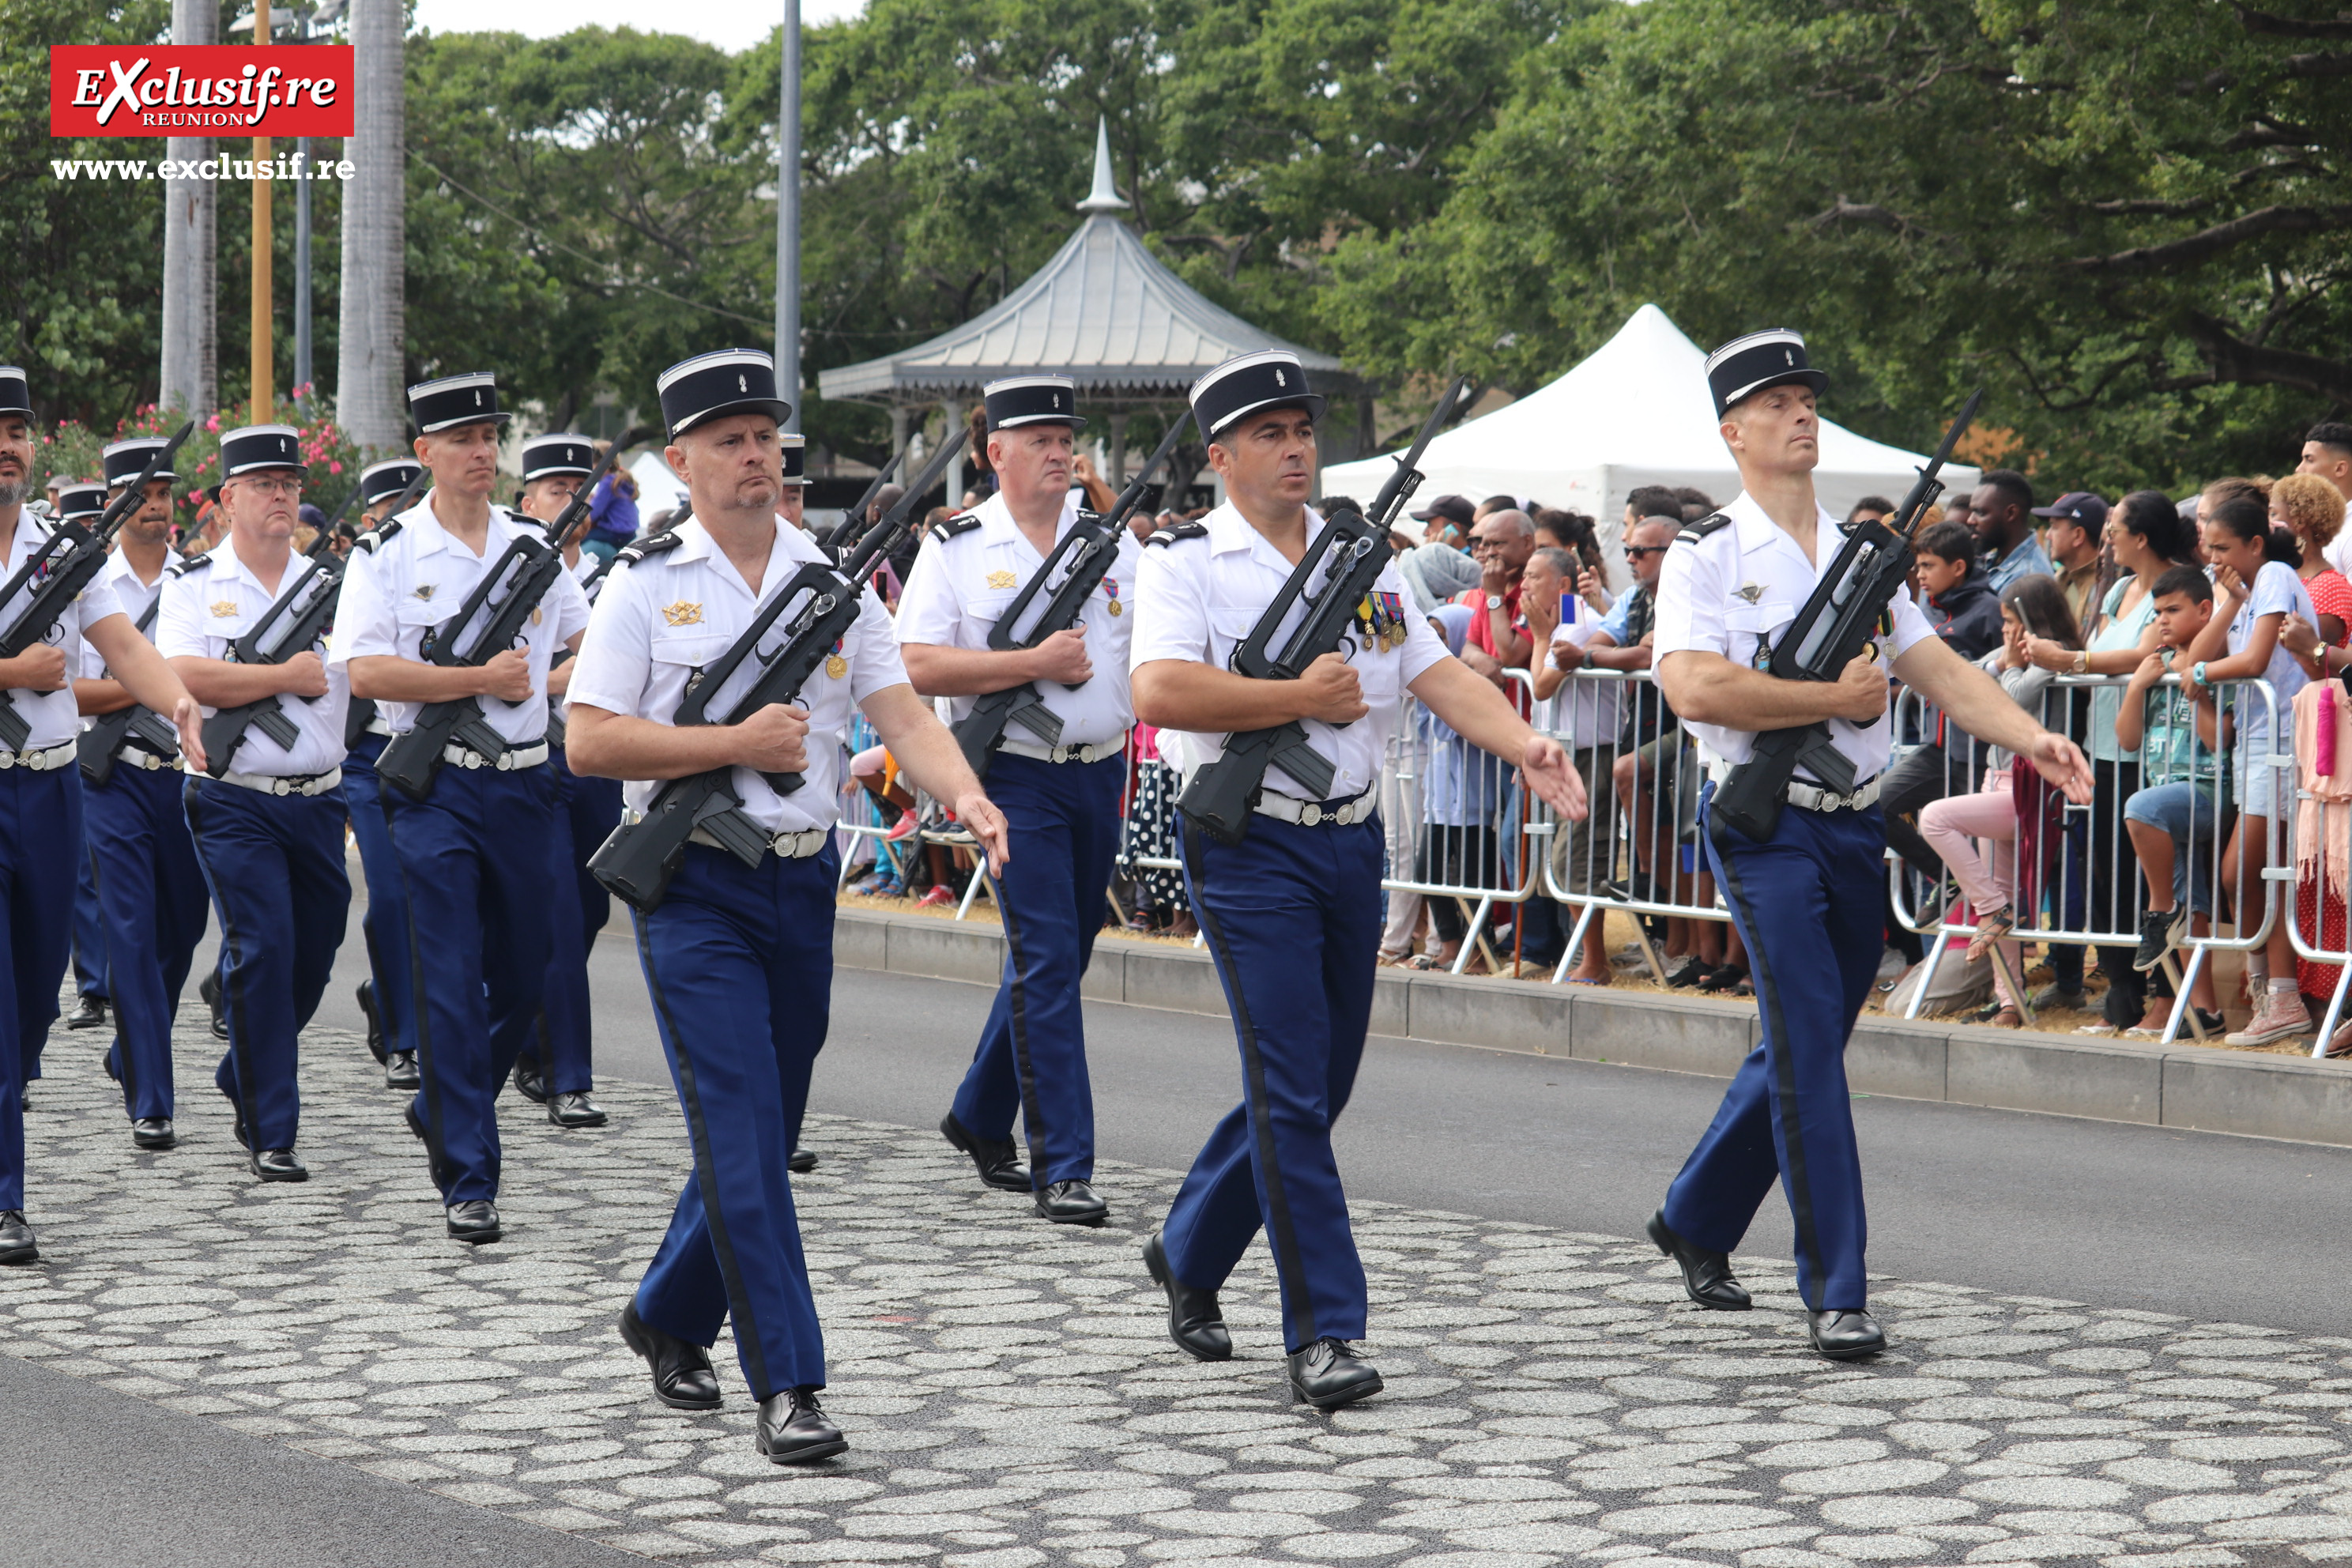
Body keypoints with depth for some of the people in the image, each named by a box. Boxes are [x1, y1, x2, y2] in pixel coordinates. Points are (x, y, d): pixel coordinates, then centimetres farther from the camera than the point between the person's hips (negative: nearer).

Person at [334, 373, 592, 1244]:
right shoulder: (389, 554, -3)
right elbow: (365, 672, -14)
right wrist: (478, 680, -16)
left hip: (522, 786, 5)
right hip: (432, 788, -5)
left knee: (523, 981, 12)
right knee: (452, 985, -8)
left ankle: (440, 1114, 36)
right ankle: (468, 1179, -7)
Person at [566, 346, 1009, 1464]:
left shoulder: (832, 579, 8)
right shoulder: (647, 586, -3)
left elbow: (900, 712, -1)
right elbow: (589, 741, -10)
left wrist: (964, 793, -20)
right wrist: (738, 744, -16)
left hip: (803, 880, 5)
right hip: (695, 888, -5)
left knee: (765, 1132, 13)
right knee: (741, 1133, -11)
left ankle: (668, 1317, 35)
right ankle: (787, 1386, -12)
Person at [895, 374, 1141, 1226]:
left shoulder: (1114, 538, 10)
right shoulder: (956, 548, -3)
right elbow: (919, 667, -12)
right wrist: (1033, 663, -16)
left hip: (1101, 773, 5)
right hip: (1018, 778, -5)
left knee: (1060, 960, 15)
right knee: (1045, 963, -11)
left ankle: (979, 1117, 34)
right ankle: (1062, 1168, -9)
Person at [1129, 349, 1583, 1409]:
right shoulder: (1185, 562, -4)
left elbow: (1439, 674, 3)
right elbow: (1160, 692, -20)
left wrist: (1523, 745, -14)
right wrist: (1300, 696, -15)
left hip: (1351, 843, 6)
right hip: (1251, 849, -6)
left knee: (1317, 1084, 13)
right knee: (1291, 1091, -10)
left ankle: (1189, 1253, 34)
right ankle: (1321, 1334, -8)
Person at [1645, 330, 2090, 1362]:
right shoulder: (1706, 558, -4)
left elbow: (1941, 672, 7)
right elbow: (1695, 688, -20)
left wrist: (2029, 737, -11)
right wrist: (1835, 698, -14)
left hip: (1856, 827, 6)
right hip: (1765, 826, -6)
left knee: (1804, 1048, 14)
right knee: (1806, 1048, -13)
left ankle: (1695, 1222, 34)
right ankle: (1835, 1294, -11)